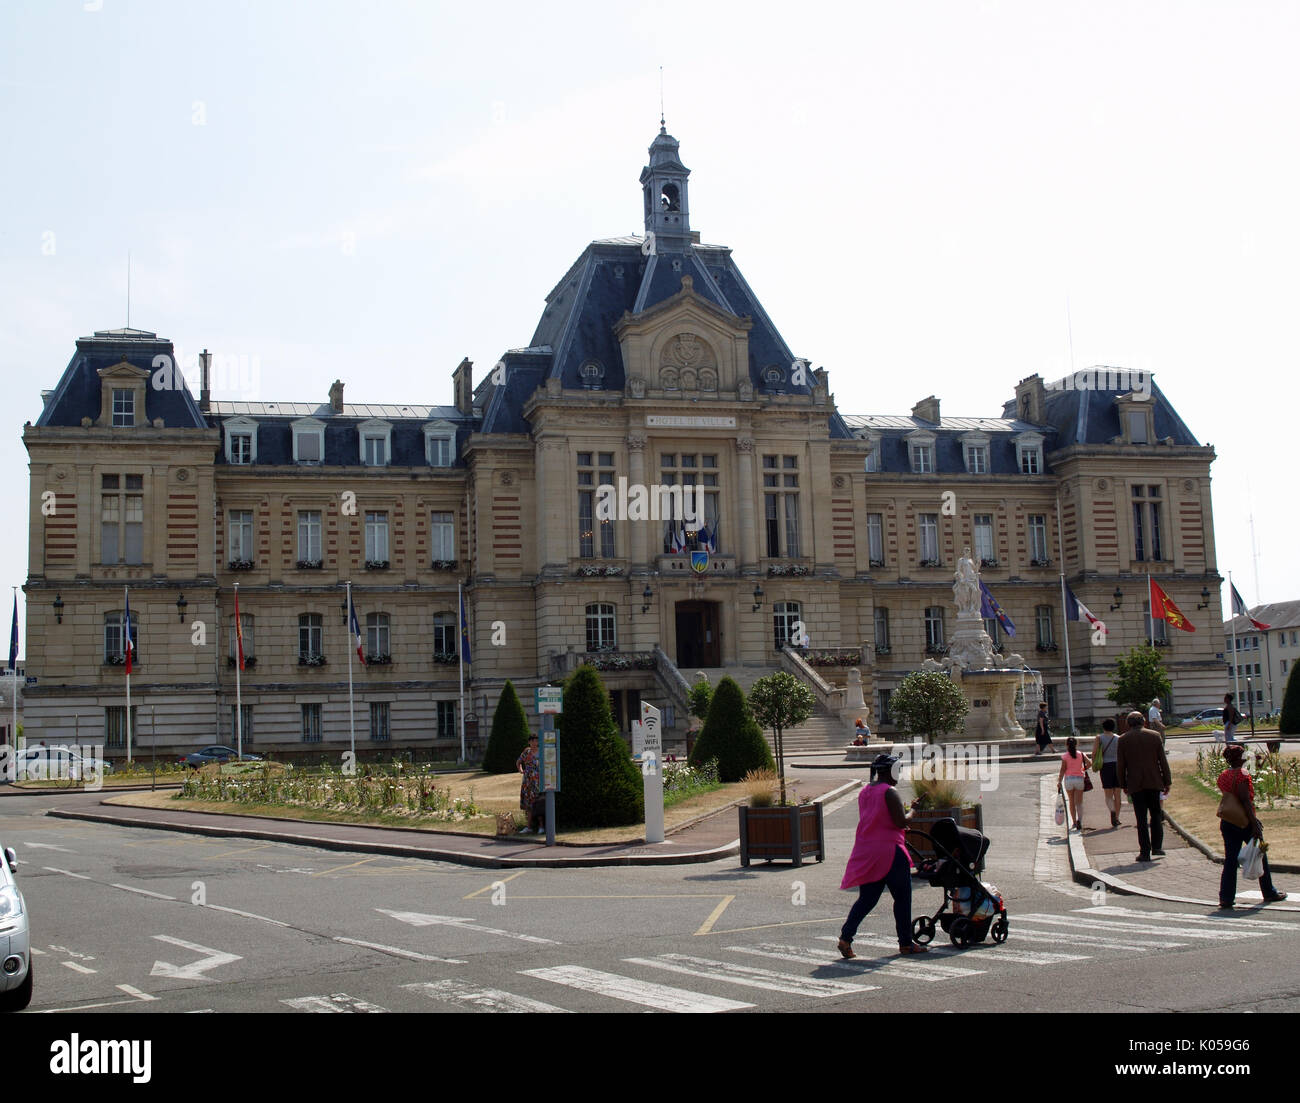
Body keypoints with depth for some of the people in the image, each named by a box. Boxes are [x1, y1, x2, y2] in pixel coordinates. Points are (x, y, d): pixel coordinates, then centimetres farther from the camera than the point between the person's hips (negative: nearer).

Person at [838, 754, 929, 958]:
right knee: (902, 897, 6)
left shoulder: (864, 792, 14)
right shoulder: (890, 793, -12)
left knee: (866, 898, 10)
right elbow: (901, 821, -17)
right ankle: (905, 943, 12)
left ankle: (846, 937, -4)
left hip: (866, 853, 8)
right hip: (889, 851, -8)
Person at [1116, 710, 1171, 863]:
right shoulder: (1154, 736, 2)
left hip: (1135, 785, -1)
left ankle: (1145, 852, 0)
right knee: (1156, 815, 15)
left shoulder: (1123, 739, -1)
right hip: (1154, 783, 1)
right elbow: (1163, 761, 3)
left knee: (1141, 819, 2)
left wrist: (1123, 785, 9)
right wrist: (1167, 782, 8)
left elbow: (1120, 765, 0)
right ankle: (1157, 847, 8)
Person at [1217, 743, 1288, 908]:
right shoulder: (1242, 775, -15)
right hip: (1244, 822, -6)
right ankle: (1269, 893, 25)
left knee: (1230, 860, 6)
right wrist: (1254, 824, -20)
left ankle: (1226, 897, -1)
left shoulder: (1222, 776, 7)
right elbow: (1245, 801, -20)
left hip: (1227, 823, 6)